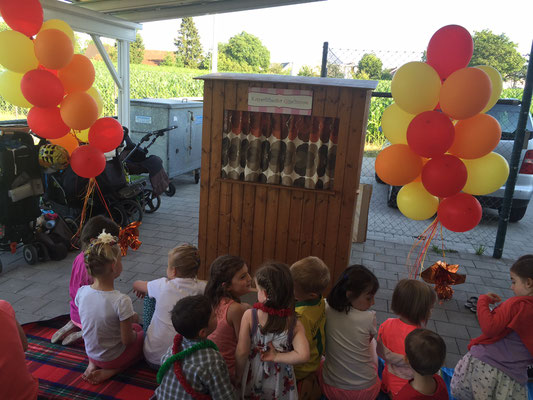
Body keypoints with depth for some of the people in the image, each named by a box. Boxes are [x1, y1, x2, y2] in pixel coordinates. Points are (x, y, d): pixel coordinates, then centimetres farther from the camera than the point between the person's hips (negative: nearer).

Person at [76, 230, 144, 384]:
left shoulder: (81, 292, -15)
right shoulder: (121, 301, -32)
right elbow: (127, 340, -22)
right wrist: (132, 320, -1)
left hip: (91, 353, 6)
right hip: (114, 358, -6)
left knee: (136, 327, 27)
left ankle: (93, 365, 11)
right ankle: (109, 371, 2)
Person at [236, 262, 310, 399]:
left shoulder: (249, 316, -20)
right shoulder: (295, 324, -16)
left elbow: (241, 353, -16)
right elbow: (303, 355, -27)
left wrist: (238, 377, 0)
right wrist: (276, 357, -14)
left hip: (253, 382, -1)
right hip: (280, 387, 1)